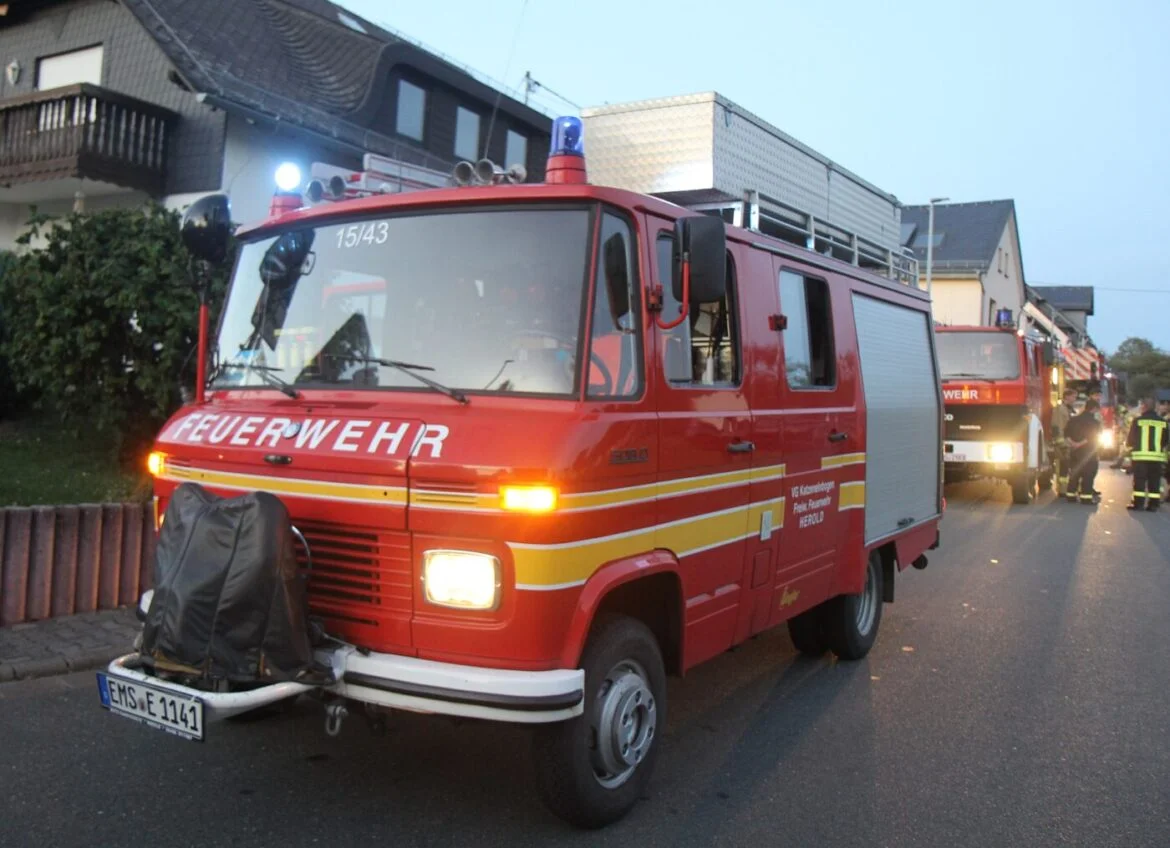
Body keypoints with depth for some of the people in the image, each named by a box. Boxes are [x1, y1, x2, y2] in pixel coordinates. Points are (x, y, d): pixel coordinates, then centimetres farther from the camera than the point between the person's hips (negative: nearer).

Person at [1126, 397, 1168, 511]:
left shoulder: (1138, 420, -8)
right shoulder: (1162, 422, 2)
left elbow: (1131, 439, -3)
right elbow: (1165, 440, 9)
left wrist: (1128, 445, 18)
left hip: (1141, 456, -3)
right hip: (1157, 456, 3)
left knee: (1139, 481, 3)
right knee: (1154, 481, 8)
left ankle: (1138, 503, 1)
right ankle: (1153, 504, 7)